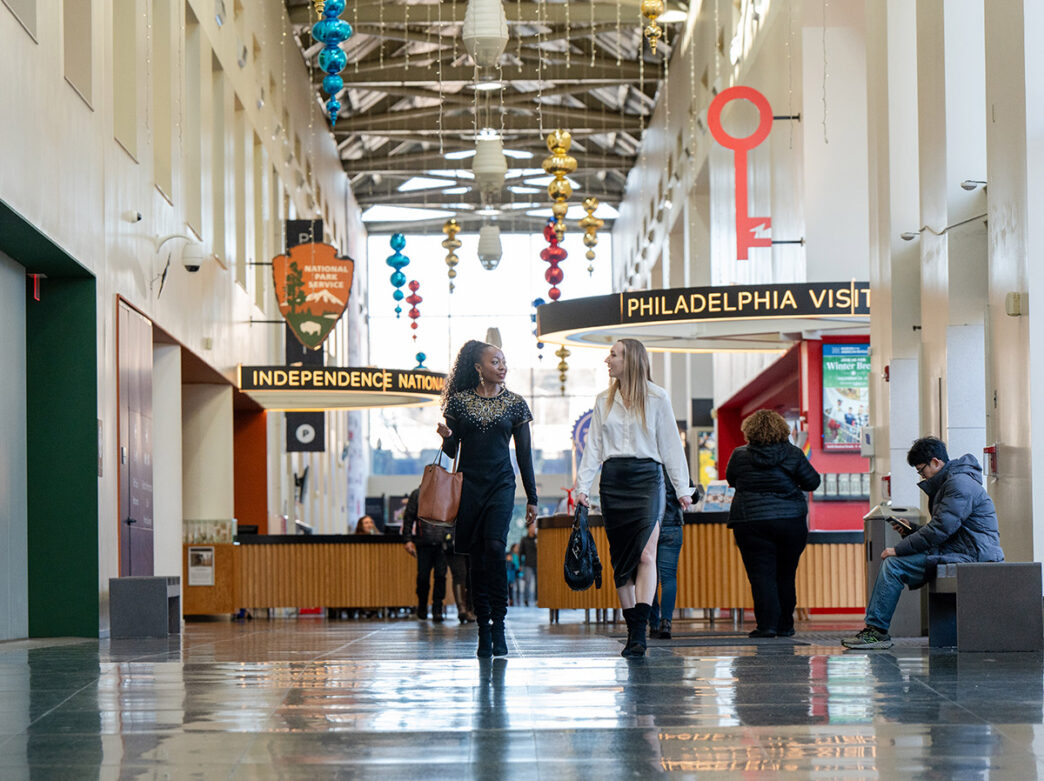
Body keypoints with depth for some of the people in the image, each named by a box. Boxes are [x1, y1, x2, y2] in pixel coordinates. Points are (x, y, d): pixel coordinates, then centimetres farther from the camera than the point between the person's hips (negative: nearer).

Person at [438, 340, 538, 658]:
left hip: (501, 484, -1)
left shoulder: (515, 403, 6)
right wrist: (447, 438, -13)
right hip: (469, 485, 1)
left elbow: (524, 453, 9)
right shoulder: (459, 401, 5)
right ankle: (483, 630, 7)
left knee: (494, 546, -20)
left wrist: (532, 498, 8)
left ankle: (498, 624, -14)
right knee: (477, 556, 1)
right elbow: (451, 450, 10)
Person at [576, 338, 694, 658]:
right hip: (613, 479, 4)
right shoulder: (604, 401, 15)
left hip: (646, 476, -4)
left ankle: (639, 632, -23)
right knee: (620, 558, 2)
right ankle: (632, 632, 7)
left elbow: (671, 444, 5)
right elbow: (593, 446, 14)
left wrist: (682, 488, 3)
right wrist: (583, 485, 4)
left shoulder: (657, 398, 4)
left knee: (645, 554, -16)